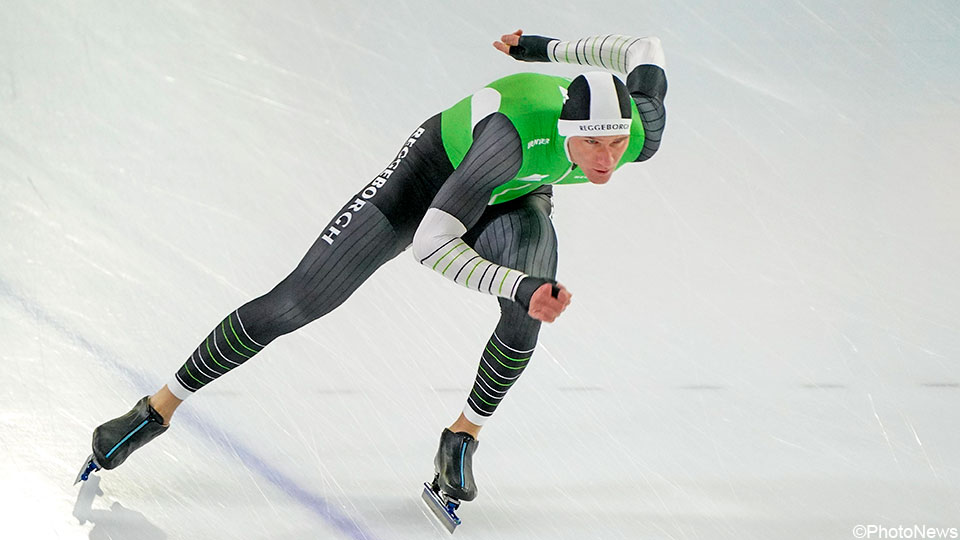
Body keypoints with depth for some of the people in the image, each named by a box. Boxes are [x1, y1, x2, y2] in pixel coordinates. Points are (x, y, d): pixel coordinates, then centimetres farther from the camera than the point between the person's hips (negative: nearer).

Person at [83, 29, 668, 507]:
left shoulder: (643, 136, -31)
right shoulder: (516, 128, -46)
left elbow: (643, 48, -8)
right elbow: (429, 244, -45)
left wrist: (547, 48, 1)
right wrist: (521, 288, -56)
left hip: (515, 201, 4)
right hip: (434, 174, -3)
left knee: (526, 318, -29)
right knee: (295, 302, -5)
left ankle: (464, 435, -1)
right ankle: (161, 406, 14)